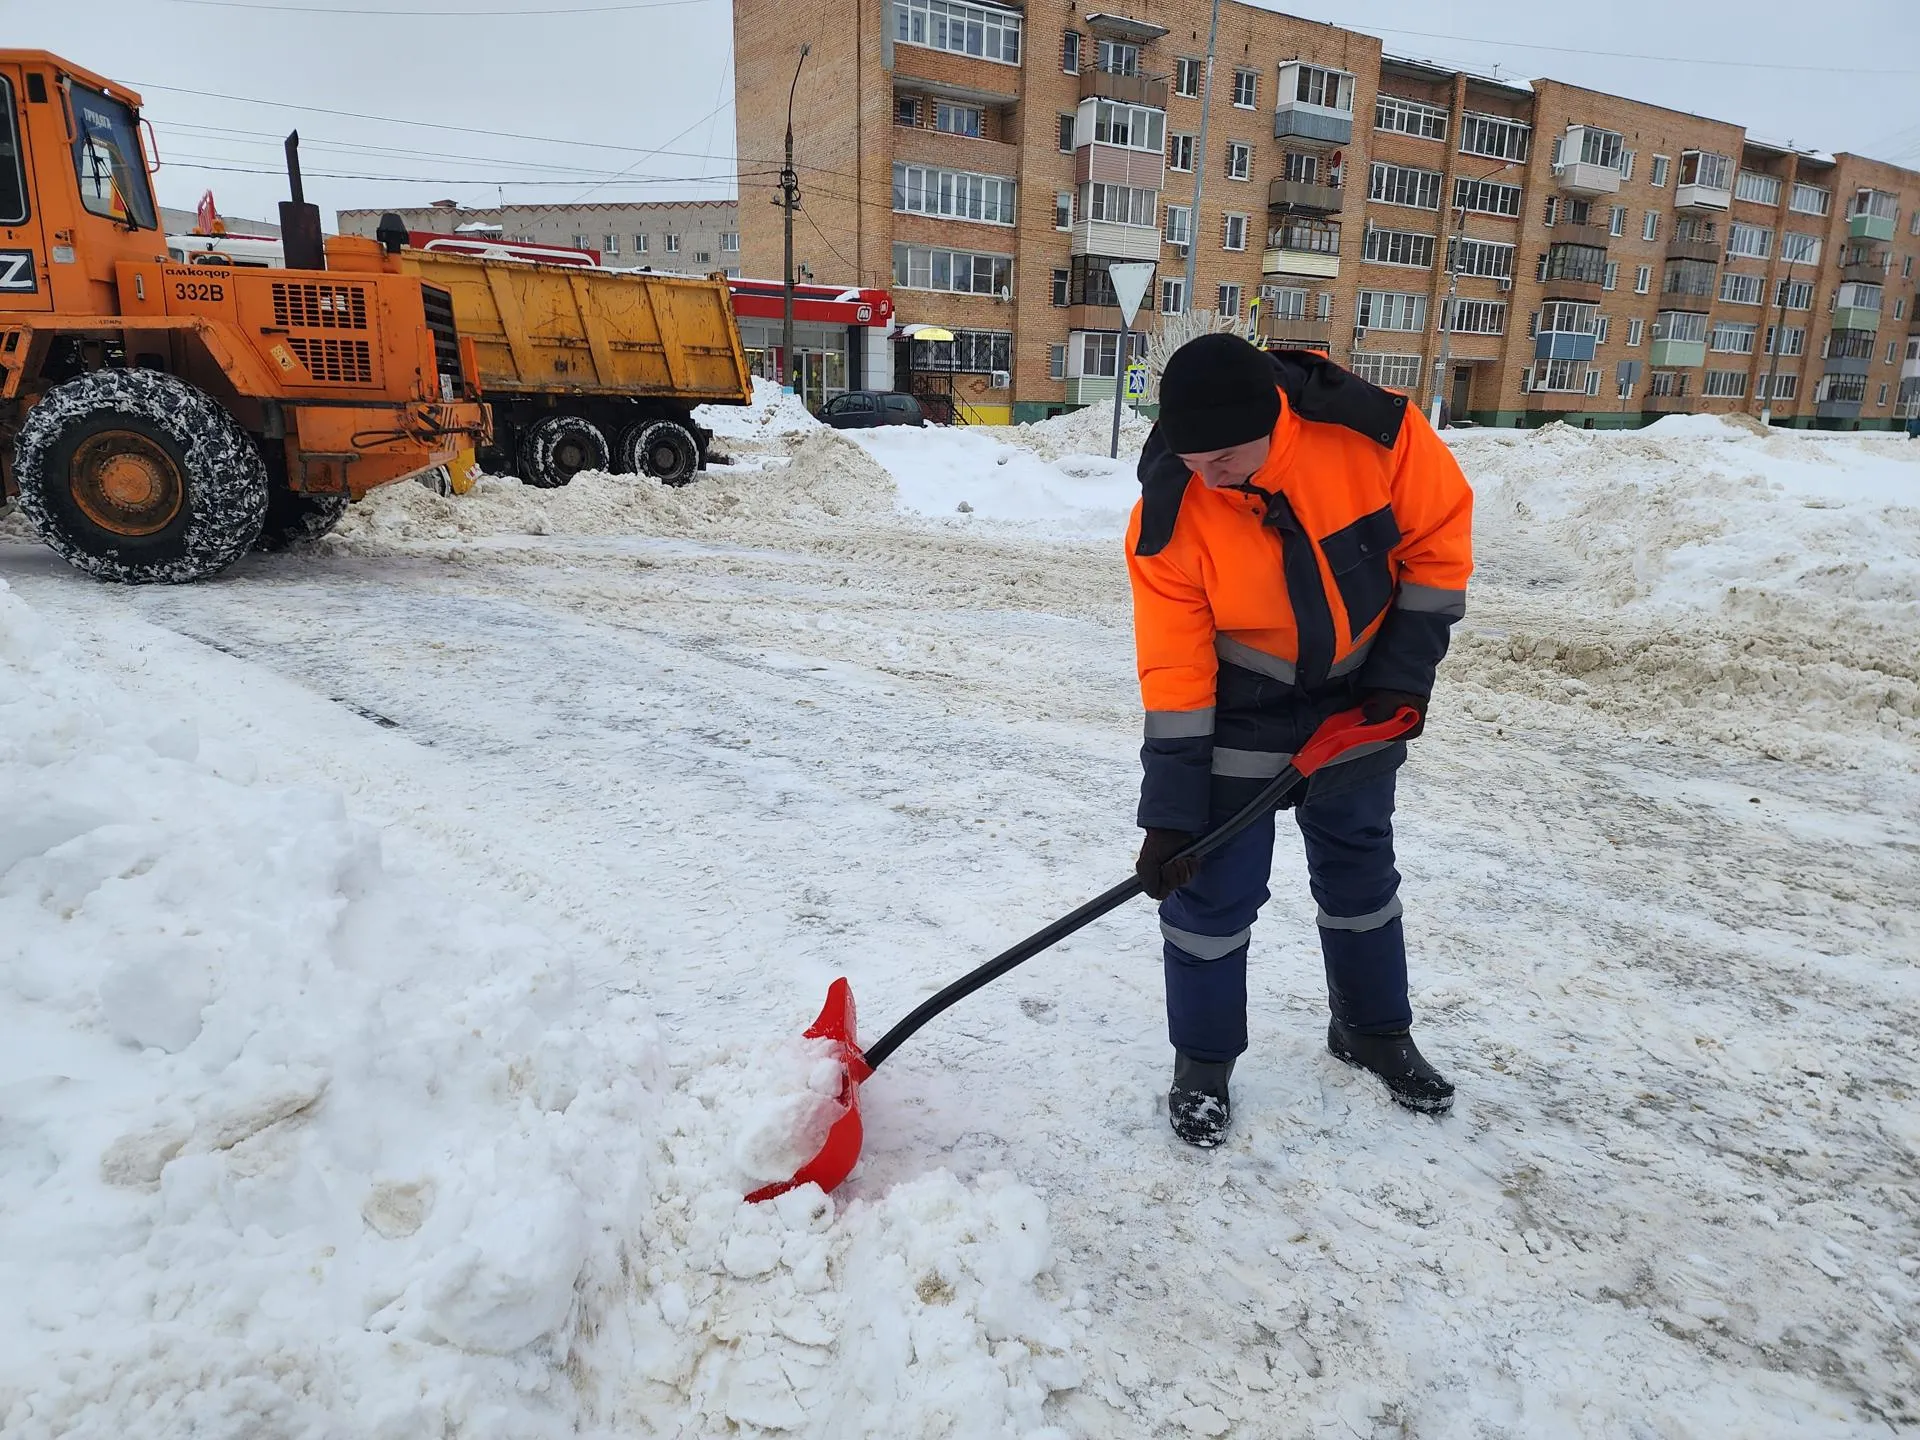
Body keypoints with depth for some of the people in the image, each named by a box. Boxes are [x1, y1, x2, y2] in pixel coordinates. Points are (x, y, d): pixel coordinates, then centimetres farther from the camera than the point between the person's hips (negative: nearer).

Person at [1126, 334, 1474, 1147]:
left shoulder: (1373, 431, -25)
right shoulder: (1169, 514, -26)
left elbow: (1439, 531, -9)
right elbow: (1174, 669, -24)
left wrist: (1405, 673, -11)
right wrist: (1171, 814, -23)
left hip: (1357, 691, 3)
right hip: (1240, 705, -2)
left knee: (1360, 861, 16)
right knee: (1216, 883, -2)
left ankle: (1374, 1030, 39)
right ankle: (1203, 1063, 18)